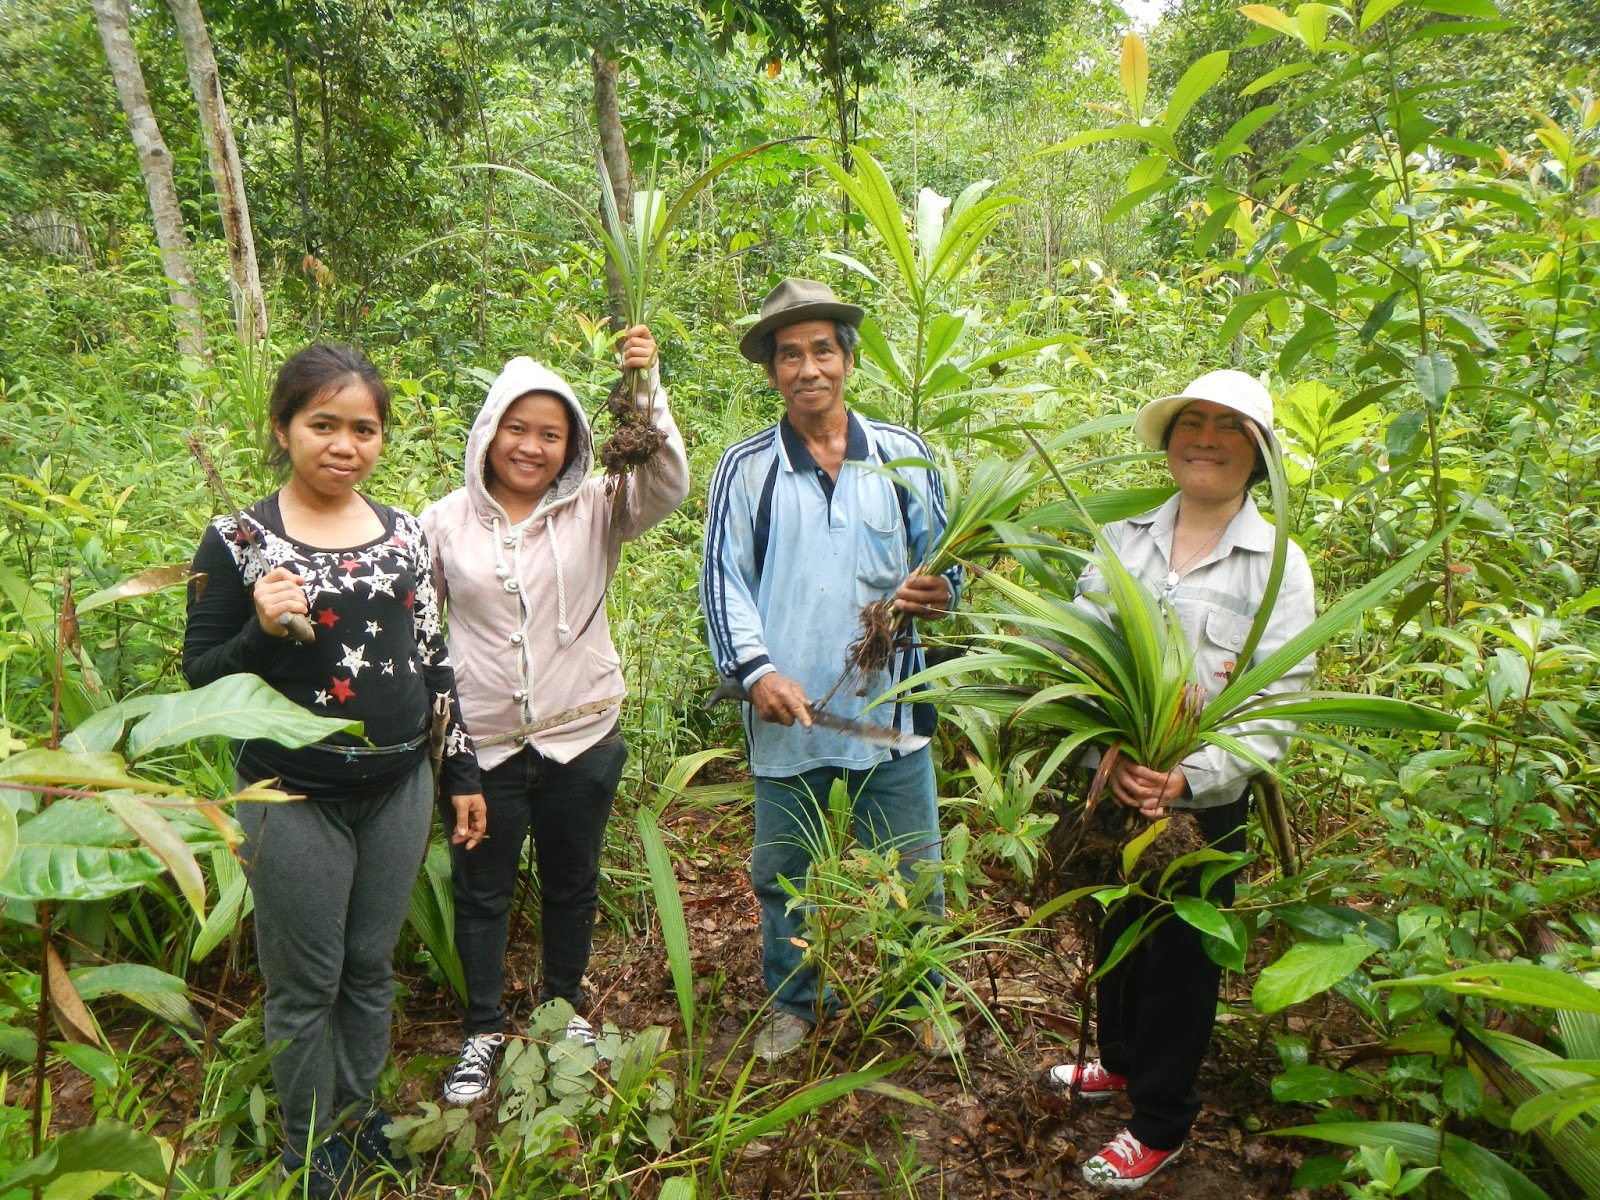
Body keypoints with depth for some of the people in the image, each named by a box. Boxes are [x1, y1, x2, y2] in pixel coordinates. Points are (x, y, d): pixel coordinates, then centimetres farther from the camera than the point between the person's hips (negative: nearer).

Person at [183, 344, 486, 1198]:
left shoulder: (403, 532, 3)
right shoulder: (239, 540, -8)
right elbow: (201, 673, -4)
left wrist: (461, 771, 9)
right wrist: (261, 629, -24)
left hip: (399, 786, 4)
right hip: (295, 798, -3)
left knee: (373, 966, 17)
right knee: (306, 982, 8)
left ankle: (360, 1113, 39)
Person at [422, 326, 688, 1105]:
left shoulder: (594, 509, -5)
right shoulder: (446, 521, -2)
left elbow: (666, 486, -23)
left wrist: (647, 390, -34)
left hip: (582, 739, 0)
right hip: (482, 744, 0)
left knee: (572, 883, 19)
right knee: (481, 891, 14)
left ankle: (564, 1004, 44)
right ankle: (484, 1028, 37)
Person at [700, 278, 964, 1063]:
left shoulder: (903, 455, 4)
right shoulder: (745, 468, 1)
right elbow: (723, 579, -1)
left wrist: (938, 595, -13)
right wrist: (755, 669, -15)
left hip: (889, 704, 0)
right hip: (785, 708, 0)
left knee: (912, 869, 11)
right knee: (781, 871, 15)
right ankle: (792, 1004, 37)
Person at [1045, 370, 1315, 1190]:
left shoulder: (1277, 564, -8)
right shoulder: (1121, 539, 1)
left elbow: (1274, 714, -13)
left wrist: (1190, 778, -28)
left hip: (1203, 805, -3)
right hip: (1108, 788, 3)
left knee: (1180, 957, 13)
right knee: (1113, 933, 21)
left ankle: (1161, 1124, 35)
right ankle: (1120, 1061, 49)